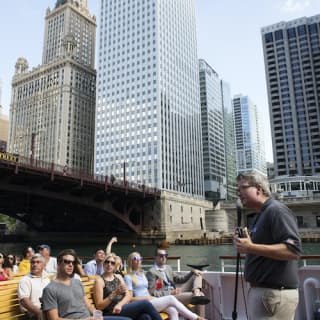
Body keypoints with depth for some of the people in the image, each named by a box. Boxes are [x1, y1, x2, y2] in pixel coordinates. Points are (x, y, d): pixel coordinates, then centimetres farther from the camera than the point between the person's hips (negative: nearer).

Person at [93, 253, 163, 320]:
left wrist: (120, 304, -13)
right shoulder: (99, 280, 0)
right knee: (145, 304, -25)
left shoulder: (119, 277, 18)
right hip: (111, 313, -5)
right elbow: (99, 306, -7)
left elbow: (128, 296, 7)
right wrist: (114, 294, -17)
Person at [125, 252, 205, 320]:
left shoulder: (142, 274, 20)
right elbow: (130, 298, -8)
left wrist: (151, 297, 2)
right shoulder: (128, 277, -3)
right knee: (171, 298, -21)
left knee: (173, 311, -20)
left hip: (149, 301, 7)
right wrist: (147, 297, -12)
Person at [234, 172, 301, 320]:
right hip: (259, 290, 10)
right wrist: (245, 245, 8)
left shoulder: (276, 210, -15)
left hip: (275, 293, -10)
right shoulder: (261, 215, 15)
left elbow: (293, 250, -26)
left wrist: (251, 248, -28)